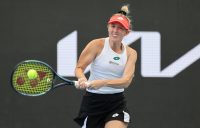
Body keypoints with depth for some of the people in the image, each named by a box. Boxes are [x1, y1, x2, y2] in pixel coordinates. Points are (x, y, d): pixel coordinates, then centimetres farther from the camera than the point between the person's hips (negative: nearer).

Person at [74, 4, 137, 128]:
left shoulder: (130, 53, 2)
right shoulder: (97, 45, -5)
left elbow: (126, 81, -11)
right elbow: (79, 68, -4)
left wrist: (103, 83, -28)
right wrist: (83, 80, -28)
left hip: (117, 103, 1)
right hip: (93, 100, -1)